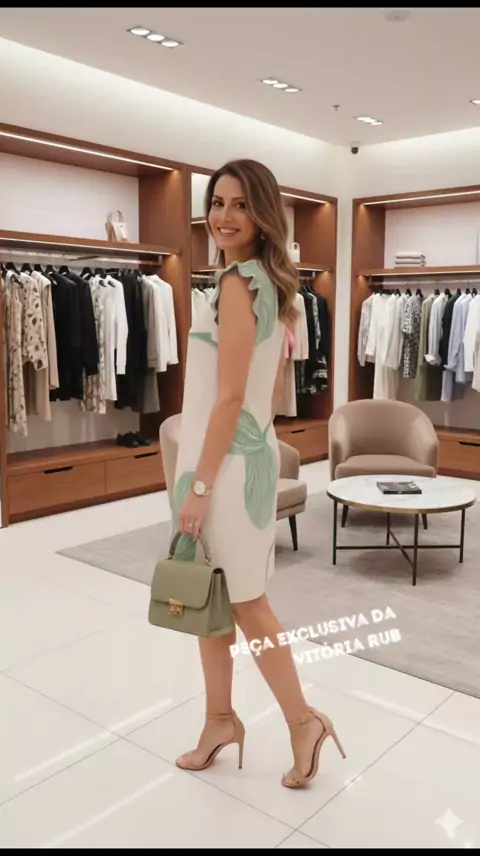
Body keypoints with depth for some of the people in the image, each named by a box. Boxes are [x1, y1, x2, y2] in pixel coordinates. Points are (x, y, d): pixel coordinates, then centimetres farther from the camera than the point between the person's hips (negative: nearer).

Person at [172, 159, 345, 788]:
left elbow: (230, 397, -20)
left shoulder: (237, 283, -16)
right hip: (254, 451, 9)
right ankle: (220, 720, 31)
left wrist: (198, 483, -17)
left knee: (242, 602, 6)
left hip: (226, 459, -9)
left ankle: (303, 720, 23)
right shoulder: (273, 285, 12)